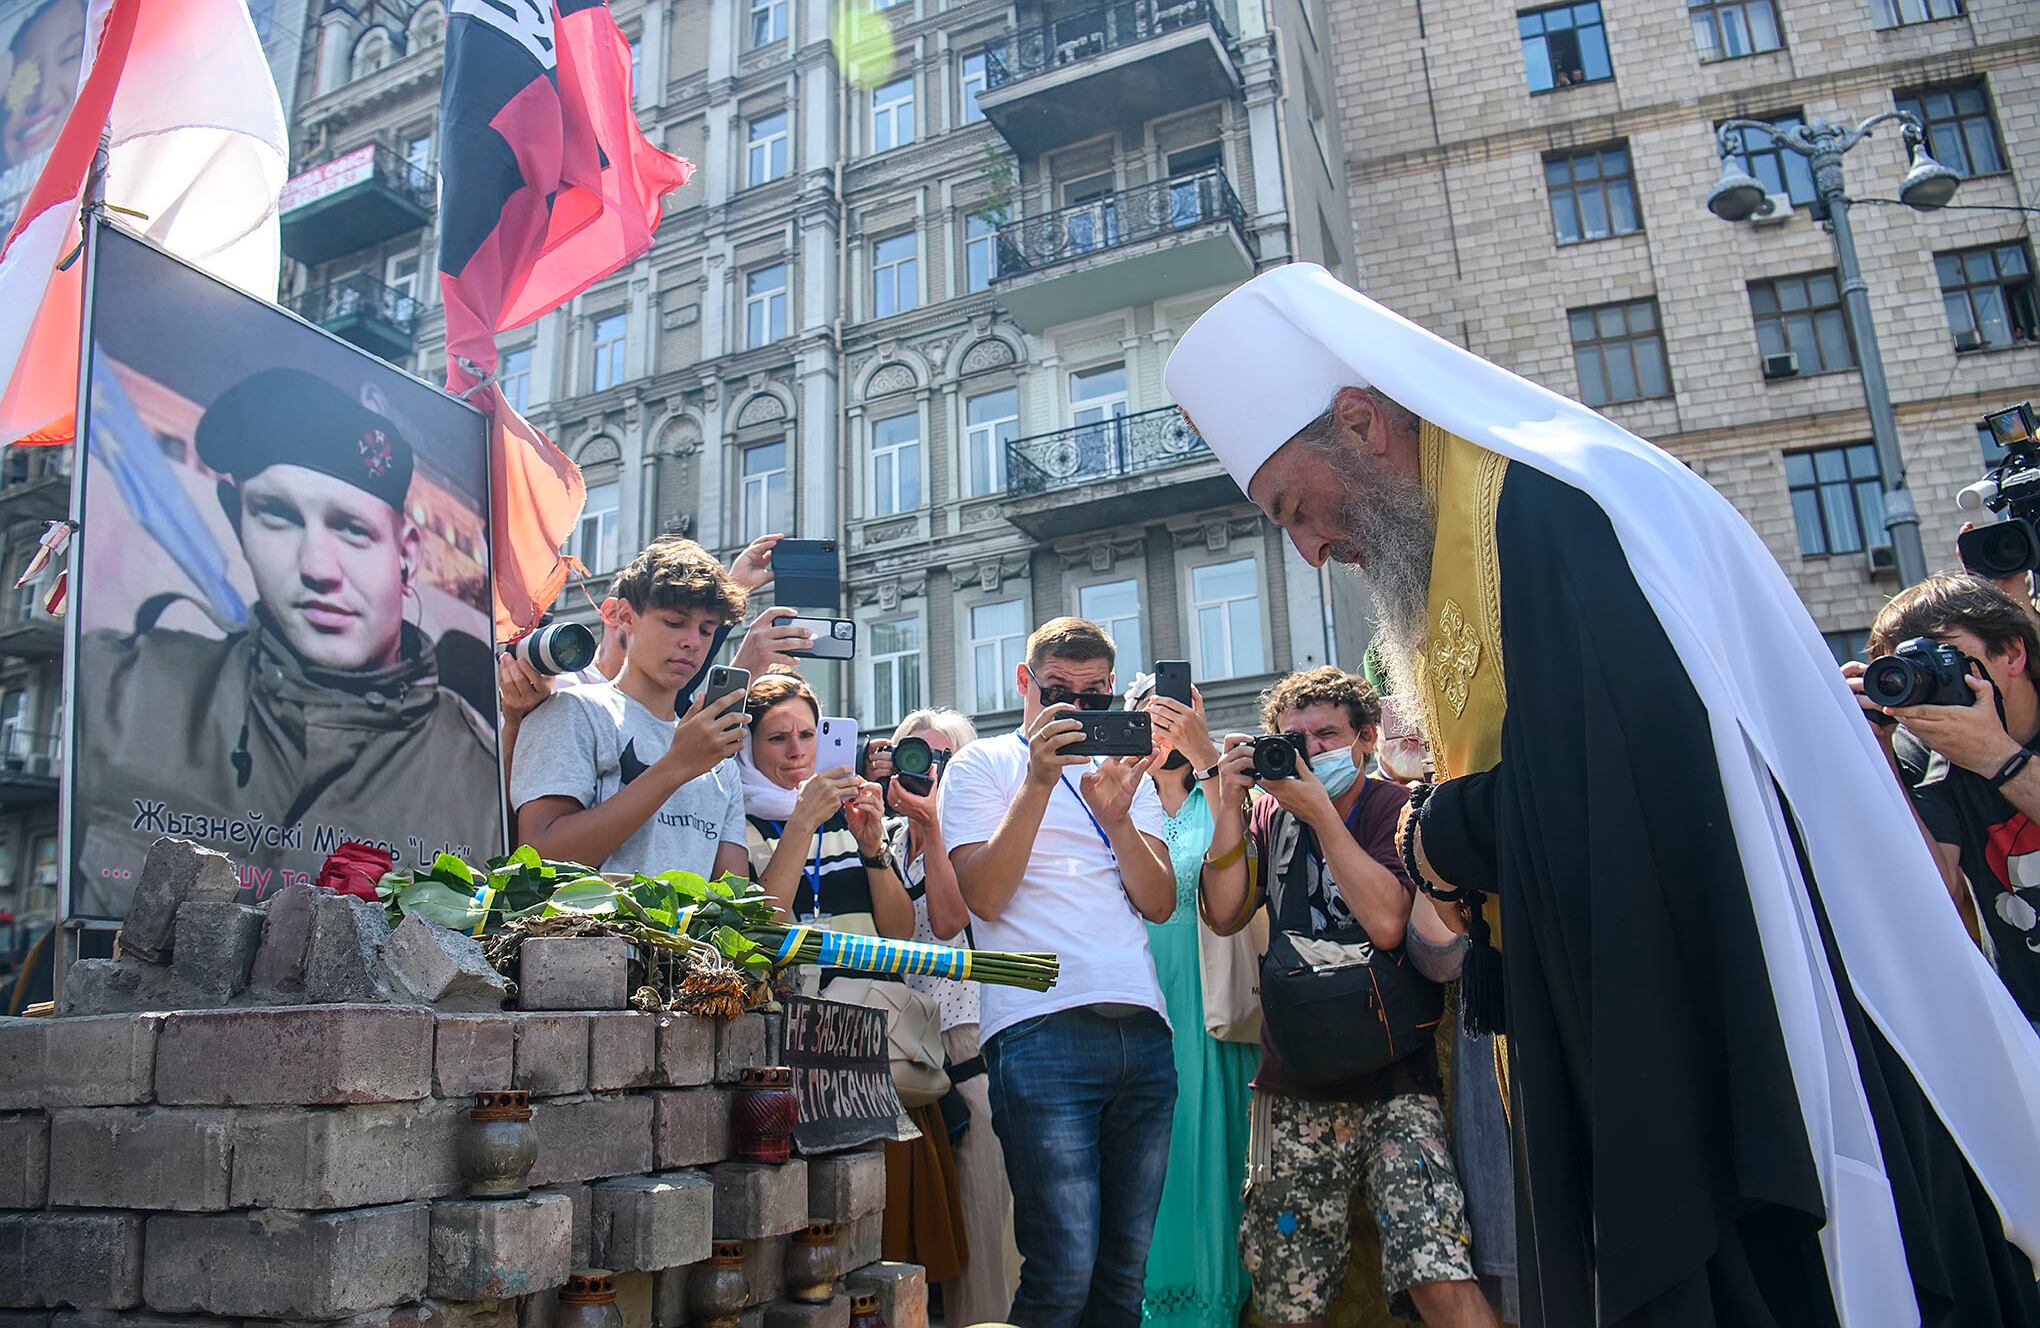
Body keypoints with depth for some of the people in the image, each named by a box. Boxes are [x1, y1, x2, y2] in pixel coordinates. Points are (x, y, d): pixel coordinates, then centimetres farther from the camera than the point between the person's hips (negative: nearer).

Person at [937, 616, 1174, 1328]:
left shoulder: (1127, 771, 21)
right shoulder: (982, 764, 9)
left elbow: (1159, 902, 10)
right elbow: (984, 896, -5)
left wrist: (1117, 815, -7)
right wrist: (1039, 781, -11)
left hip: (1142, 1029, 5)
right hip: (1039, 1029, -5)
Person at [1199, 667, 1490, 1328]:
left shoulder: (1396, 810, -1)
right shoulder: (1272, 814, 10)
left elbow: (1386, 922, -18)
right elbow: (1225, 916, -1)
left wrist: (1319, 810, -16)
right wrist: (1229, 805, -8)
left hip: (1392, 1083, -3)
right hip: (1293, 1091, 3)